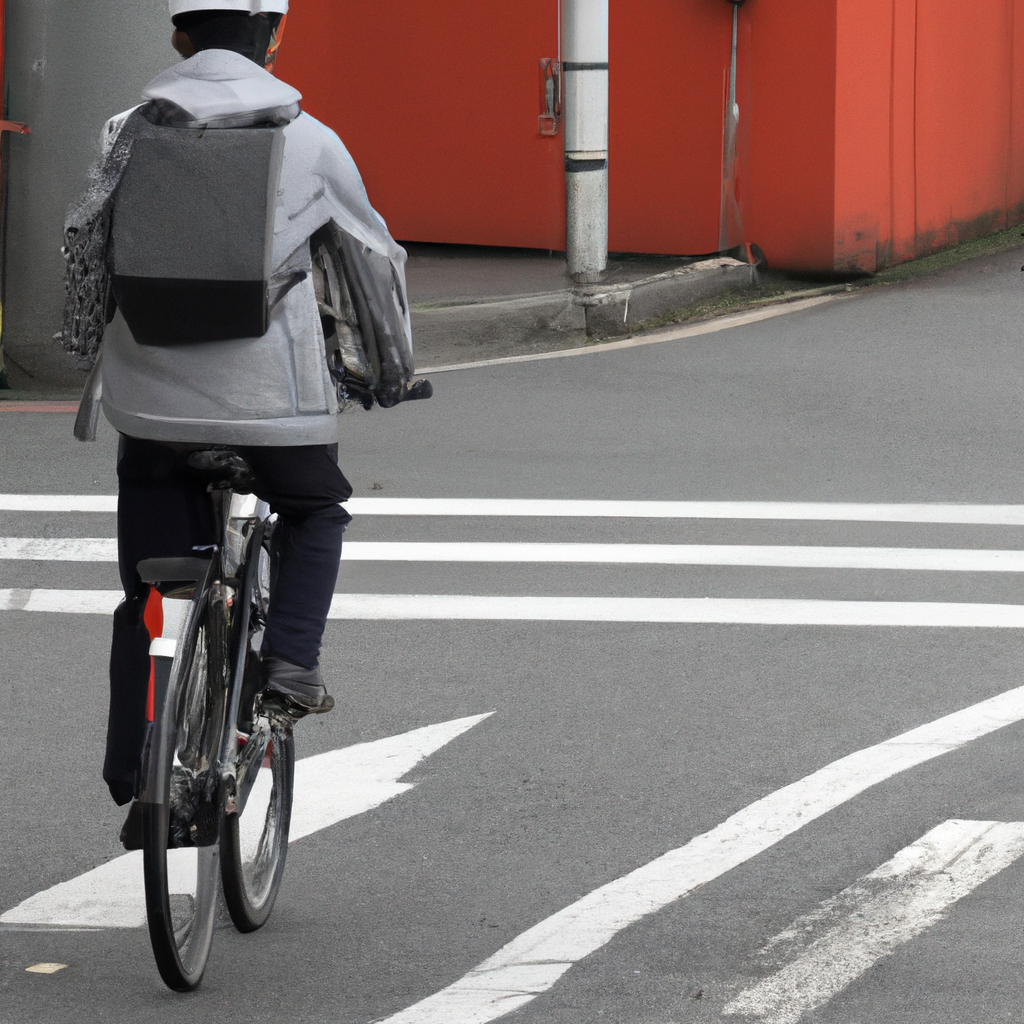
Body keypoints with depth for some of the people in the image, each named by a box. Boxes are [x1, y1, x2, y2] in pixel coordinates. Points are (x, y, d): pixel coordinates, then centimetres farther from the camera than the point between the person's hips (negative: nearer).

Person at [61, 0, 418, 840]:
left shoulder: (132, 134, 1)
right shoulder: (309, 143, -2)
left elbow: (86, 251, 10)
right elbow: (372, 260, 11)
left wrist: (91, 353, 27)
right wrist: (392, 372, 27)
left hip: (151, 400, 2)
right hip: (273, 398, -1)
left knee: (149, 593, 11)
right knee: (314, 513, 29)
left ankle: (137, 784, 8)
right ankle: (290, 660, 9)